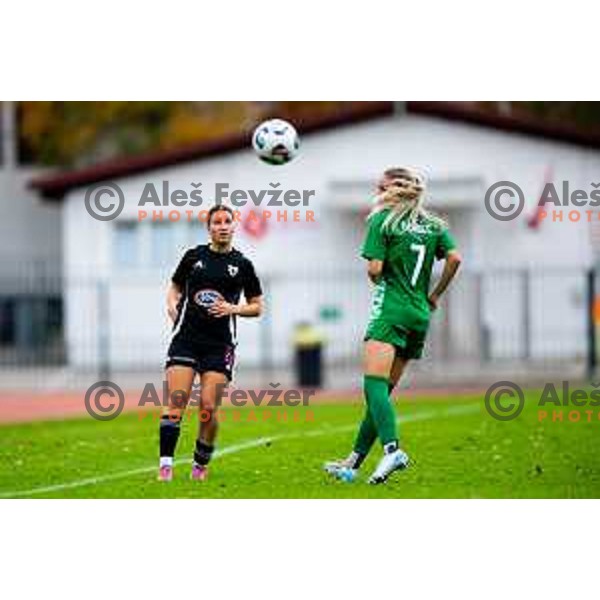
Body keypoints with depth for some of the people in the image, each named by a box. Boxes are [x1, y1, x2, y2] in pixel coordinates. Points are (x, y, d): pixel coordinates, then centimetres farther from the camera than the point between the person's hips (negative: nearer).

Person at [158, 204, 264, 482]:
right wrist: (172, 305, -1)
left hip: (220, 344, 0)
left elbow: (257, 307, 12)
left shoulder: (242, 264, 7)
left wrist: (233, 308, -6)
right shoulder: (193, 256, 9)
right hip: (186, 339, 0)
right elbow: (175, 288, 21)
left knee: (209, 409, -7)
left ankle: (201, 464, 11)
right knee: (176, 401, -12)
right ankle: (165, 464, -10)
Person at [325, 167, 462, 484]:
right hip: (420, 315, 7)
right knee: (383, 389, 10)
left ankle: (392, 449, -41)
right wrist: (435, 294, 10)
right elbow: (454, 258, 0)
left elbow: (374, 269, -9)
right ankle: (354, 461, 14)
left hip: (390, 309, -7)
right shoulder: (433, 225, 14)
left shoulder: (382, 220, -1)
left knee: (374, 384, -18)